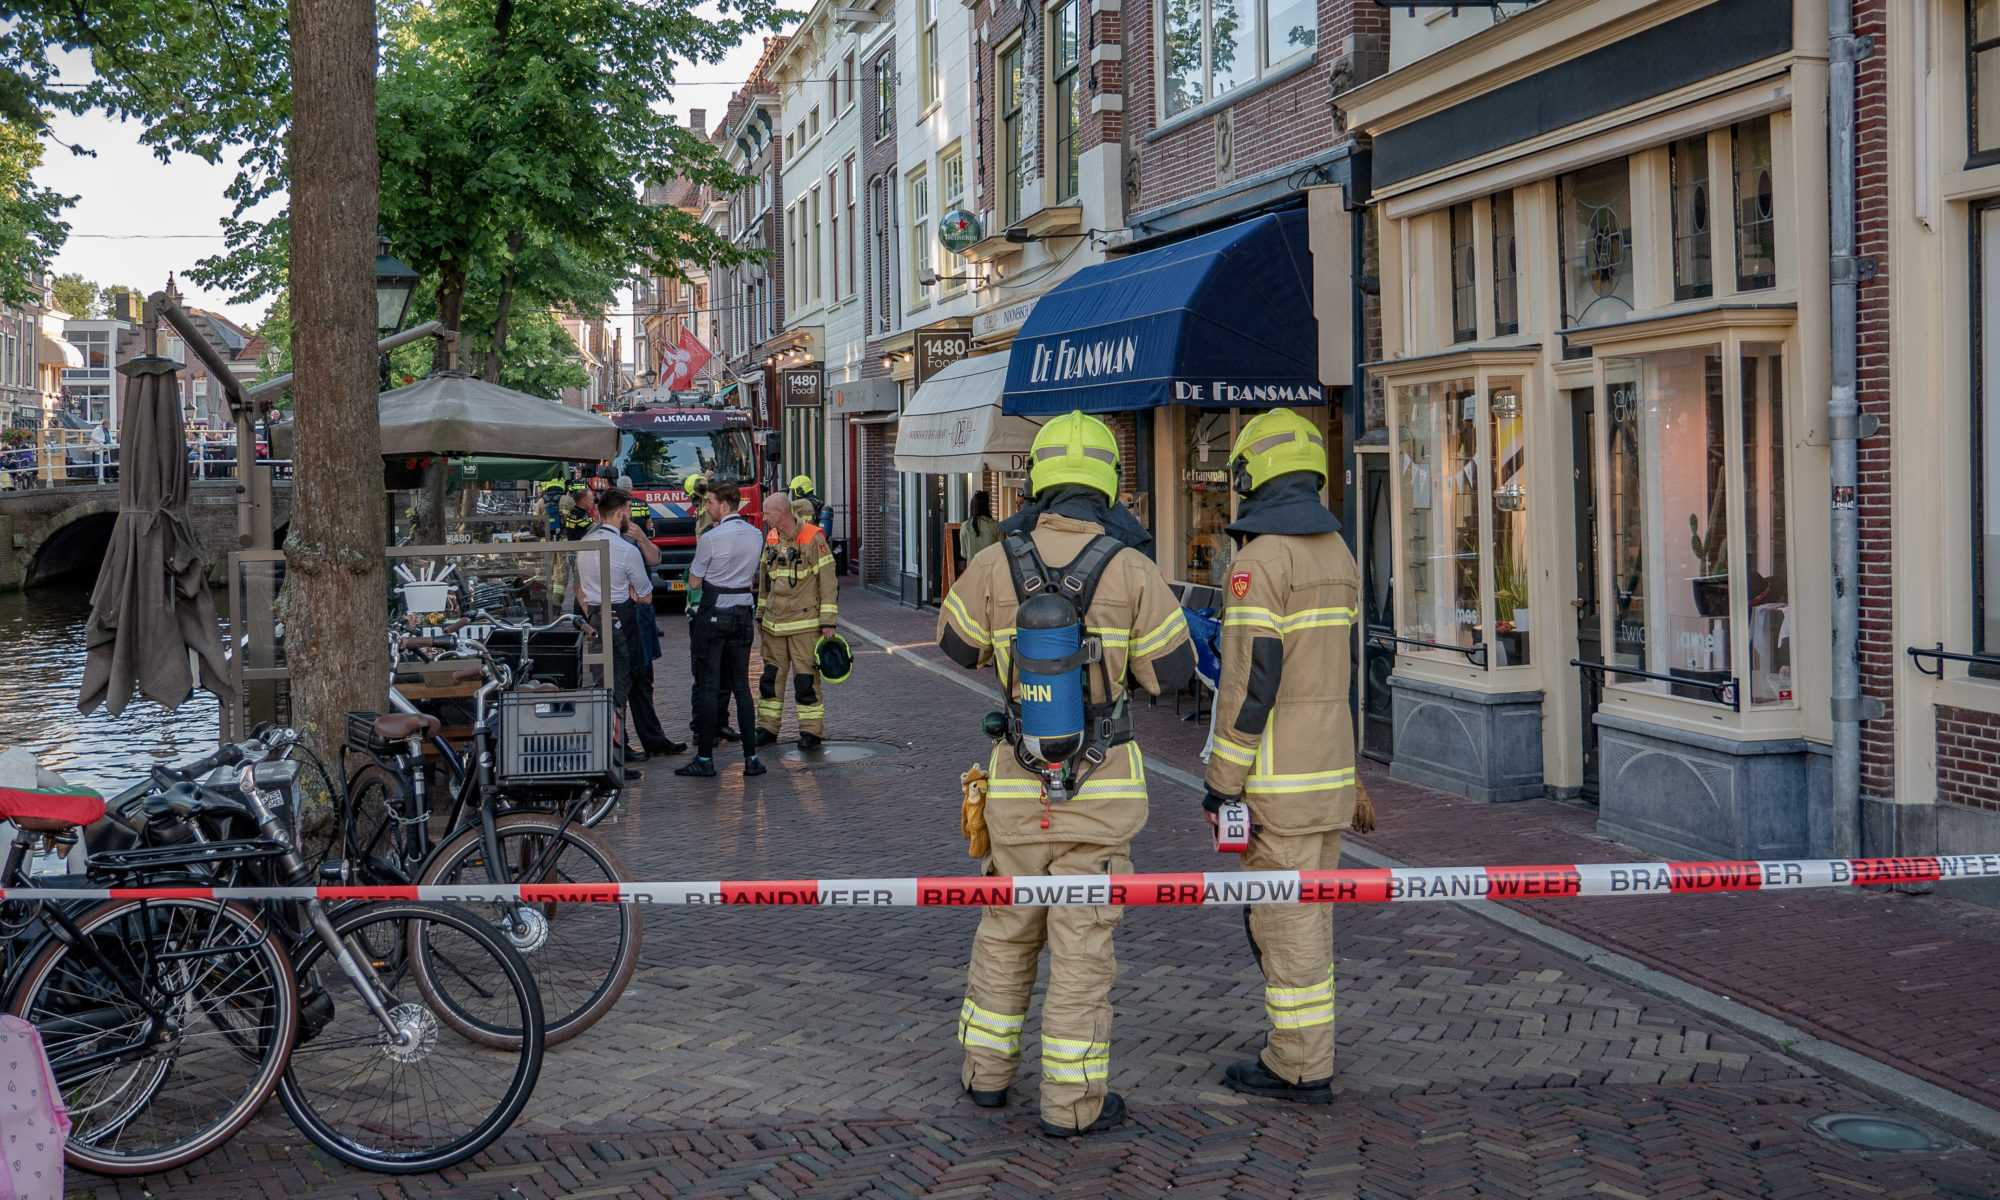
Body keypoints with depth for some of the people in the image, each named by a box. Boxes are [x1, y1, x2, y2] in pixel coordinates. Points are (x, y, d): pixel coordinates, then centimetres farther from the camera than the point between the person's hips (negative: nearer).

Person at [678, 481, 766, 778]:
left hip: (714, 613, -5)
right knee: (741, 684, 9)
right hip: (744, 611, 6)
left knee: (710, 686, -1)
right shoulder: (755, 535, 6)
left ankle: (704, 759, 1)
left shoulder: (711, 538, -13)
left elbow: (694, 583, -5)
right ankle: (751, 757, 6)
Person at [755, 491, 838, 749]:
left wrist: (827, 620, -12)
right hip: (774, 621, 6)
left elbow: (828, 581, -9)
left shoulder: (812, 539, -9)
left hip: (804, 621, -6)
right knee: (772, 674, 9)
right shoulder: (771, 539, 10)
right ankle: (767, 728, 17)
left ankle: (811, 730, 6)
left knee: (806, 676, -3)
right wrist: (761, 613, 20)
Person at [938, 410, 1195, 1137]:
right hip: (1101, 791, -2)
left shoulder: (996, 565, -6)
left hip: (1019, 787, 2)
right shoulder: (1132, 571, -11)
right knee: (1082, 948, 4)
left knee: (1006, 933, 19)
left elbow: (957, 645, 12)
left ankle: (987, 1071, 32)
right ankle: (1071, 1103, 10)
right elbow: (1172, 672, -2)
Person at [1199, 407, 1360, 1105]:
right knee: (1306, 910, 16)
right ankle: (1303, 1050, 24)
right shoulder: (1337, 553, 11)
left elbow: (1250, 681, -19)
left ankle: (1300, 1068, 6)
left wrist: (1223, 782, -14)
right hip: (1332, 767, 8)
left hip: (1279, 778, -8)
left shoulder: (1259, 558, -16)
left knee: (1283, 916, -1)